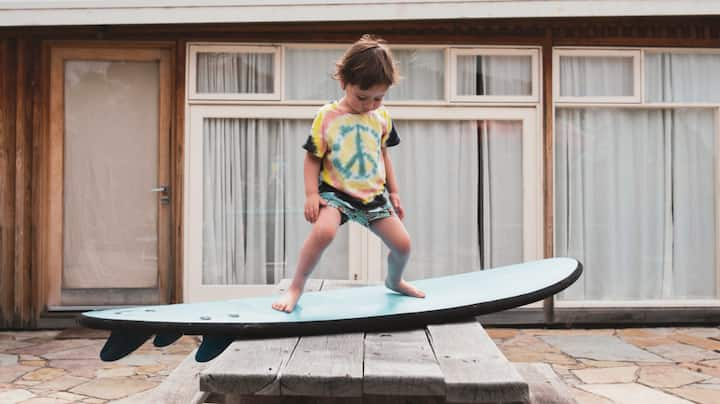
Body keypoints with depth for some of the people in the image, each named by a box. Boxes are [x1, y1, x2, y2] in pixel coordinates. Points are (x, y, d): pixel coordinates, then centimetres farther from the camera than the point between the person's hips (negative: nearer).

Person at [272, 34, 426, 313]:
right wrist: (311, 194, -15)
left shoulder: (382, 117, 4)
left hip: (374, 194, 4)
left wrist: (393, 191, 15)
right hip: (336, 192, -4)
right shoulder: (327, 116, -8)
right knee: (323, 231, -32)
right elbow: (313, 157, -4)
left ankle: (394, 281, 36)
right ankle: (296, 287, -11)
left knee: (403, 244, 1)